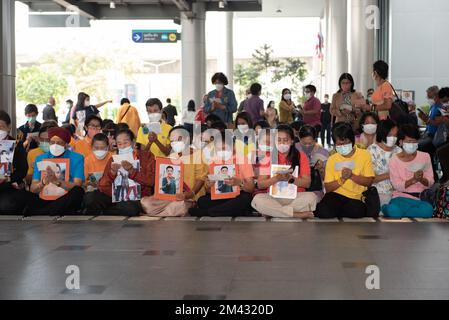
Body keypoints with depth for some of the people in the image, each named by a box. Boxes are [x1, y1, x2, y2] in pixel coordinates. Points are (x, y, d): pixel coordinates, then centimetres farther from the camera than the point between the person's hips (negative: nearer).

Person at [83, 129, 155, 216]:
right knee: (89, 198, -25)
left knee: (131, 208, -38)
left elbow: (151, 181, -8)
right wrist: (112, 172, -12)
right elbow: (102, 186, 6)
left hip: (135, 199, -2)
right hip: (114, 197, 2)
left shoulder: (146, 156, 7)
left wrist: (131, 170, -18)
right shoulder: (114, 159, 14)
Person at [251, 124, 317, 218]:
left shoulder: (301, 157, 7)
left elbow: (307, 183, -1)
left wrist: (291, 179, -18)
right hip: (273, 197, 0)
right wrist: (276, 178, -17)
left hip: (296, 197, 0)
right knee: (257, 200, -31)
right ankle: (297, 214, -29)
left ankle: (274, 212, -22)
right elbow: (260, 184, 1)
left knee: (311, 197, -31)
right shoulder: (268, 157, 7)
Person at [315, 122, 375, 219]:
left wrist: (352, 176, -16)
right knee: (323, 211, -31)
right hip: (336, 195, 0)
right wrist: (341, 179, -15)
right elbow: (328, 188, 2)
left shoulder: (364, 155, 2)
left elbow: (369, 181, -1)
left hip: (356, 198, 1)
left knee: (357, 211, -33)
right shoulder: (332, 159, 5)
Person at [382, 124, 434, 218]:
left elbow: (430, 182, 5)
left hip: (421, 197, 3)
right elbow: (397, 185, -5)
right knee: (394, 211, -38)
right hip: (401, 197, -3)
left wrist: (421, 179, -18)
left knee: (428, 209, -35)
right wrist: (414, 179, -21)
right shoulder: (394, 160, 2)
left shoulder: (425, 157, 8)